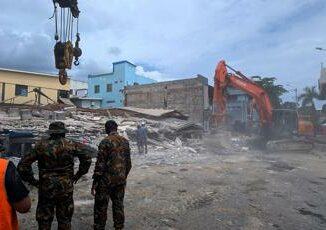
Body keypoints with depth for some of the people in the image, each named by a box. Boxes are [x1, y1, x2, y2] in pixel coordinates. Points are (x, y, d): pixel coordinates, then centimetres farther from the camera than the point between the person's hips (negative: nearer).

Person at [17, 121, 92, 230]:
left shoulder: (40, 145, -6)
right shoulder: (70, 145, -8)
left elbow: (23, 165, -7)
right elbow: (87, 158, -8)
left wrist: (32, 180, 2)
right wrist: (78, 175, 2)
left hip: (46, 188, 1)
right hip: (66, 188, 0)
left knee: (44, 221, 17)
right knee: (65, 220, 16)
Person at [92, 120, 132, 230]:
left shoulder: (105, 142, -13)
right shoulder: (125, 141, 3)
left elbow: (100, 164, -15)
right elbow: (128, 163, 8)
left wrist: (95, 183, -7)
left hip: (106, 180, -5)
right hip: (120, 180, 5)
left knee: (101, 207, 9)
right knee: (118, 204, 16)